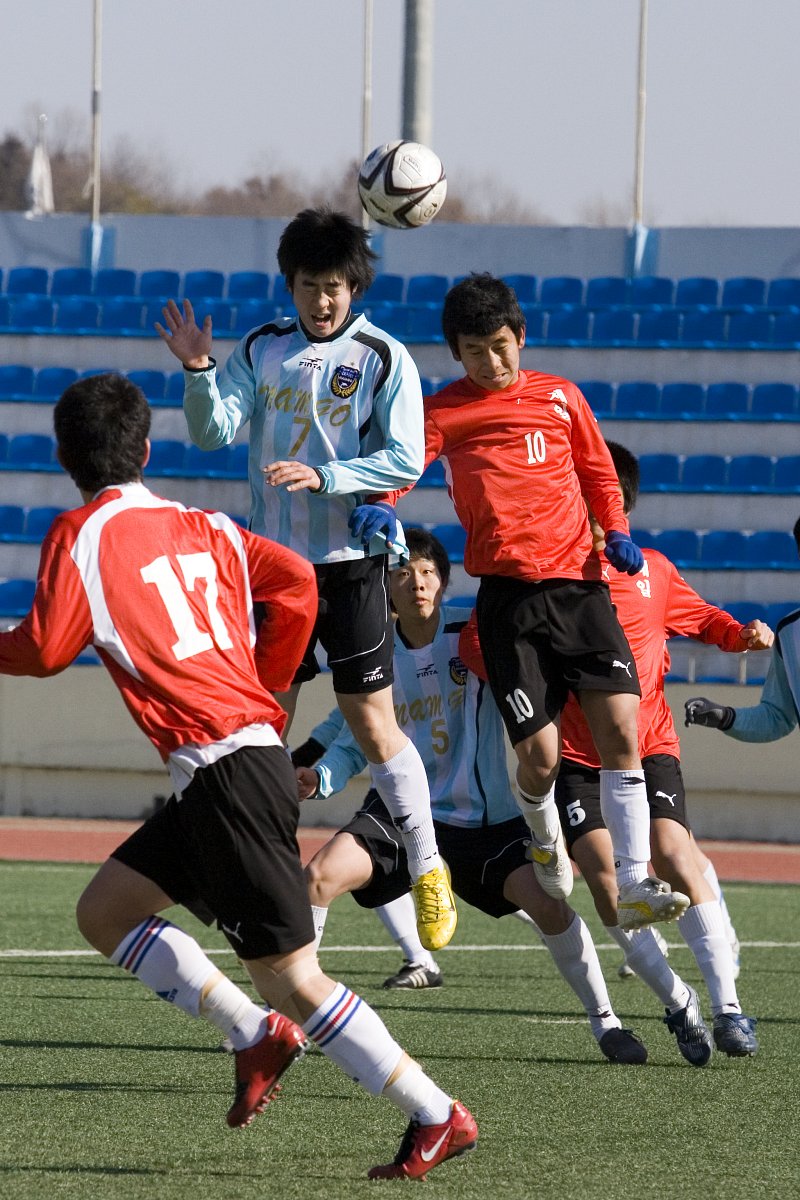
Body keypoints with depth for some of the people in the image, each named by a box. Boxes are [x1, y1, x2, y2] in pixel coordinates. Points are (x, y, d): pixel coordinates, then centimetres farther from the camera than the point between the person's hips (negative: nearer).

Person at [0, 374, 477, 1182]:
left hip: (225, 771, -8)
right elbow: (295, 582, 6)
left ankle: (437, 1116, -6)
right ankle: (256, 1035, 9)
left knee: (290, 976, -5)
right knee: (104, 911, 16)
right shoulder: (202, 527, 15)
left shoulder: (80, 535, -3)